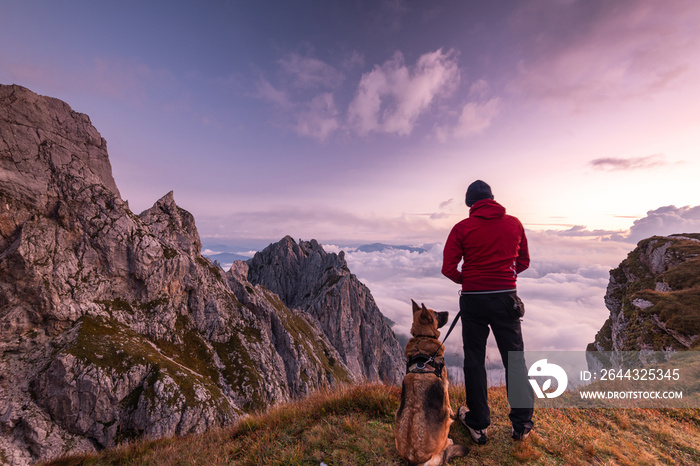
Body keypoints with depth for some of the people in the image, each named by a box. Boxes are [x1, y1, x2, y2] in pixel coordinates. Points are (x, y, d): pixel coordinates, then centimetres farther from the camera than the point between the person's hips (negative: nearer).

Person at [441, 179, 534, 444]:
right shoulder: (514, 224, 2)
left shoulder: (462, 228, -8)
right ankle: (522, 425, 27)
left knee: (474, 361, 11)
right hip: (506, 298, 2)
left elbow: (448, 268, -11)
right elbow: (523, 262, 11)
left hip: (473, 300, -2)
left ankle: (478, 424, 24)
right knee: (514, 360, 15)